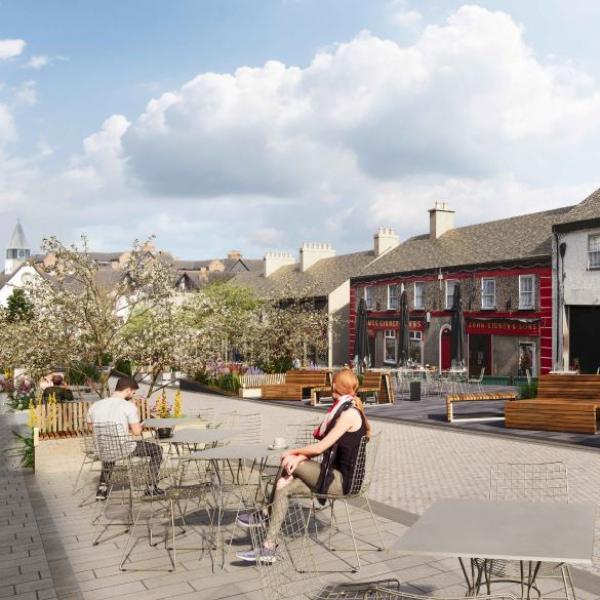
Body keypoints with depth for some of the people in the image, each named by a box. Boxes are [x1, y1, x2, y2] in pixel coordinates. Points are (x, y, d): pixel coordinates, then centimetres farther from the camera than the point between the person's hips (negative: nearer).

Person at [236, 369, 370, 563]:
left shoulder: (349, 413, -17)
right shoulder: (345, 410, 12)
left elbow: (321, 447, -17)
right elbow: (325, 446, 10)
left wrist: (294, 452, -4)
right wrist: (300, 457, -6)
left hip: (341, 481, -9)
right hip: (338, 477, 9)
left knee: (288, 463, -11)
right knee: (283, 486, -2)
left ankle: (266, 514, 5)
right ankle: (269, 549, 0)